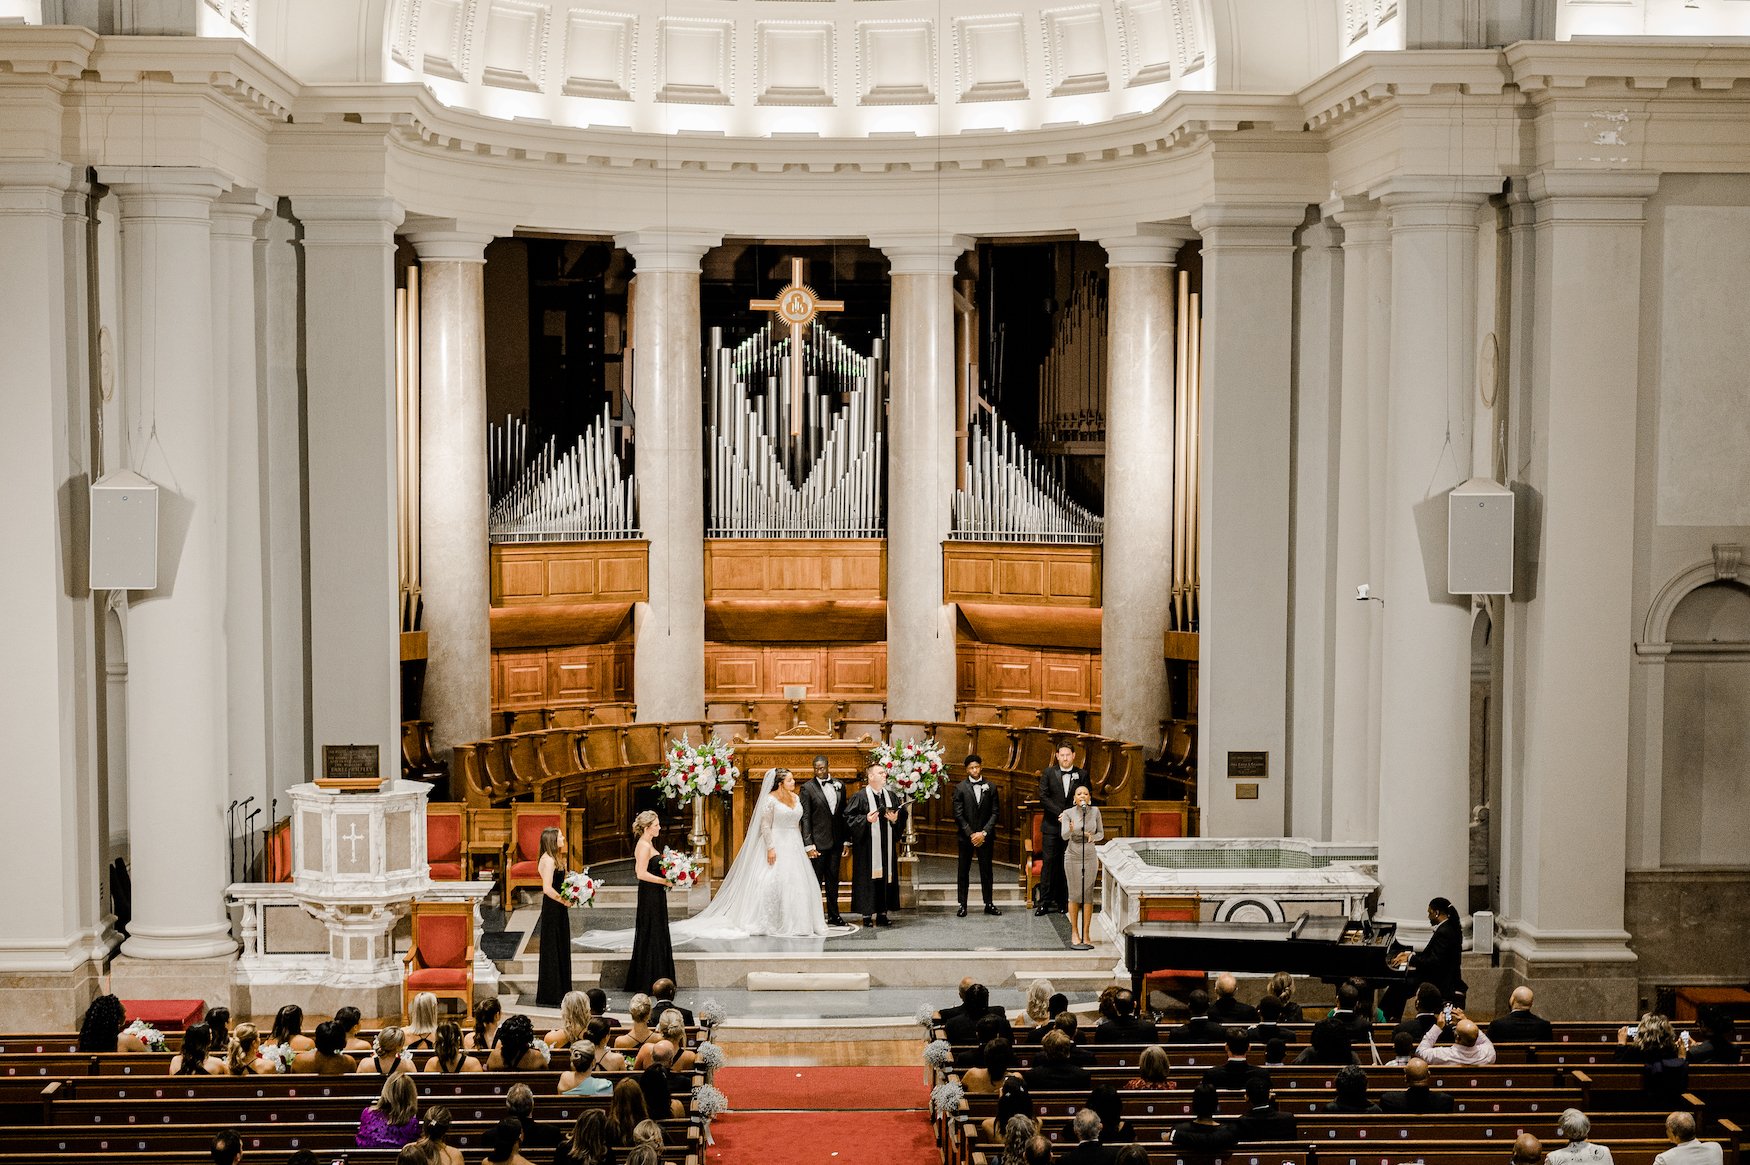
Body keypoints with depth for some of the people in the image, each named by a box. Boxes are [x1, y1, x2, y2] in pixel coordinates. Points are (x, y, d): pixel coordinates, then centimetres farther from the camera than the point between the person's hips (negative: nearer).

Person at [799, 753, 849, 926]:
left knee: (833, 879, 12)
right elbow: (805, 818, -9)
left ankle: (833, 915, 20)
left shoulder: (839, 785, 8)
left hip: (836, 841, 5)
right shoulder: (807, 789, -6)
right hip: (818, 841, -4)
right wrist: (808, 844, -15)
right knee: (816, 881, 0)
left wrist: (846, 840, 9)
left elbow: (843, 813, 12)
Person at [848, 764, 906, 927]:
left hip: (887, 845, 5)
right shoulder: (860, 796, -4)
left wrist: (895, 819, -7)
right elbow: (849, 817, -8)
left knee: (886, 876, 5)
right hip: (867, 845, -5)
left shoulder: (892, 796, 11)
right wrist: (865, 819, -20)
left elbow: (903, 814, 14)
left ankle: (882, 913, 11)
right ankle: (867, 915, 1)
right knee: (867, 878, -4)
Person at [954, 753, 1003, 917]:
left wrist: (984, 833, -10)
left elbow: (994, 813, 2)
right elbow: (958, 815, -4)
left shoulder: (990, 787, 4)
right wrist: (971, 834, -11)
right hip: (966, 836, -1)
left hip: (985, 836, 1)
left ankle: (988, 903, 14)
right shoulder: (960, 788, -1)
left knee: (986, 870, 6)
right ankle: (962, 905, 7)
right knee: (964, 871, 3)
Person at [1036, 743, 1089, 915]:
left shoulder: (1082, 775, 6)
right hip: (1052, 825, -1)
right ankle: (1045, 902, -3)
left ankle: (1062, 902, 8)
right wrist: (1059, 813, -13)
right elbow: (1043, 797, -4)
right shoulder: (1048, 773, 4)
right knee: (1050, 862, -5)